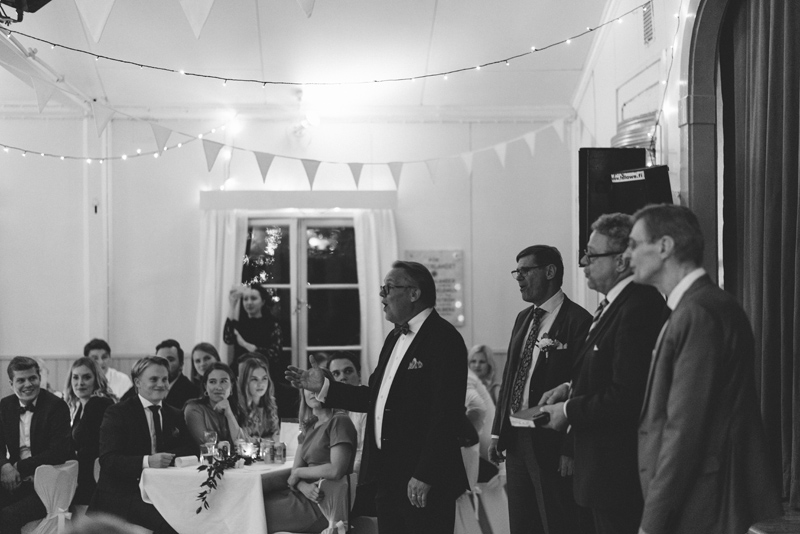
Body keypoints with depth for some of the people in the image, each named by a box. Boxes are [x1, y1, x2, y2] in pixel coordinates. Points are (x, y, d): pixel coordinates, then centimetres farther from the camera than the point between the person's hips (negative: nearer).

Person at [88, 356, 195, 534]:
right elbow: (108, 460, -10)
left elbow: (191, 452, 9)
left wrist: (165, 457, -11)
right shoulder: (117, 413, 1)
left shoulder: (175, 416, 17)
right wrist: (147, 461, -27)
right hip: (122, 494, -5)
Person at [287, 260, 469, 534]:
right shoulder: (395, 338, 14)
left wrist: (425, 476, -21)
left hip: (423, 483, -8)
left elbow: (446, 414, -19)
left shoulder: (443, 338, -13)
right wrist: (323, 387, 10)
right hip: (388, 478, 8)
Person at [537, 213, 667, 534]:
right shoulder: (614, 303, 12)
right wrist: (571, 389, 5)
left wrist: (569, 410, -14)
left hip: (619, 472, -10)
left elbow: (627, 396, -24)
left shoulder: (638, 307, -21)